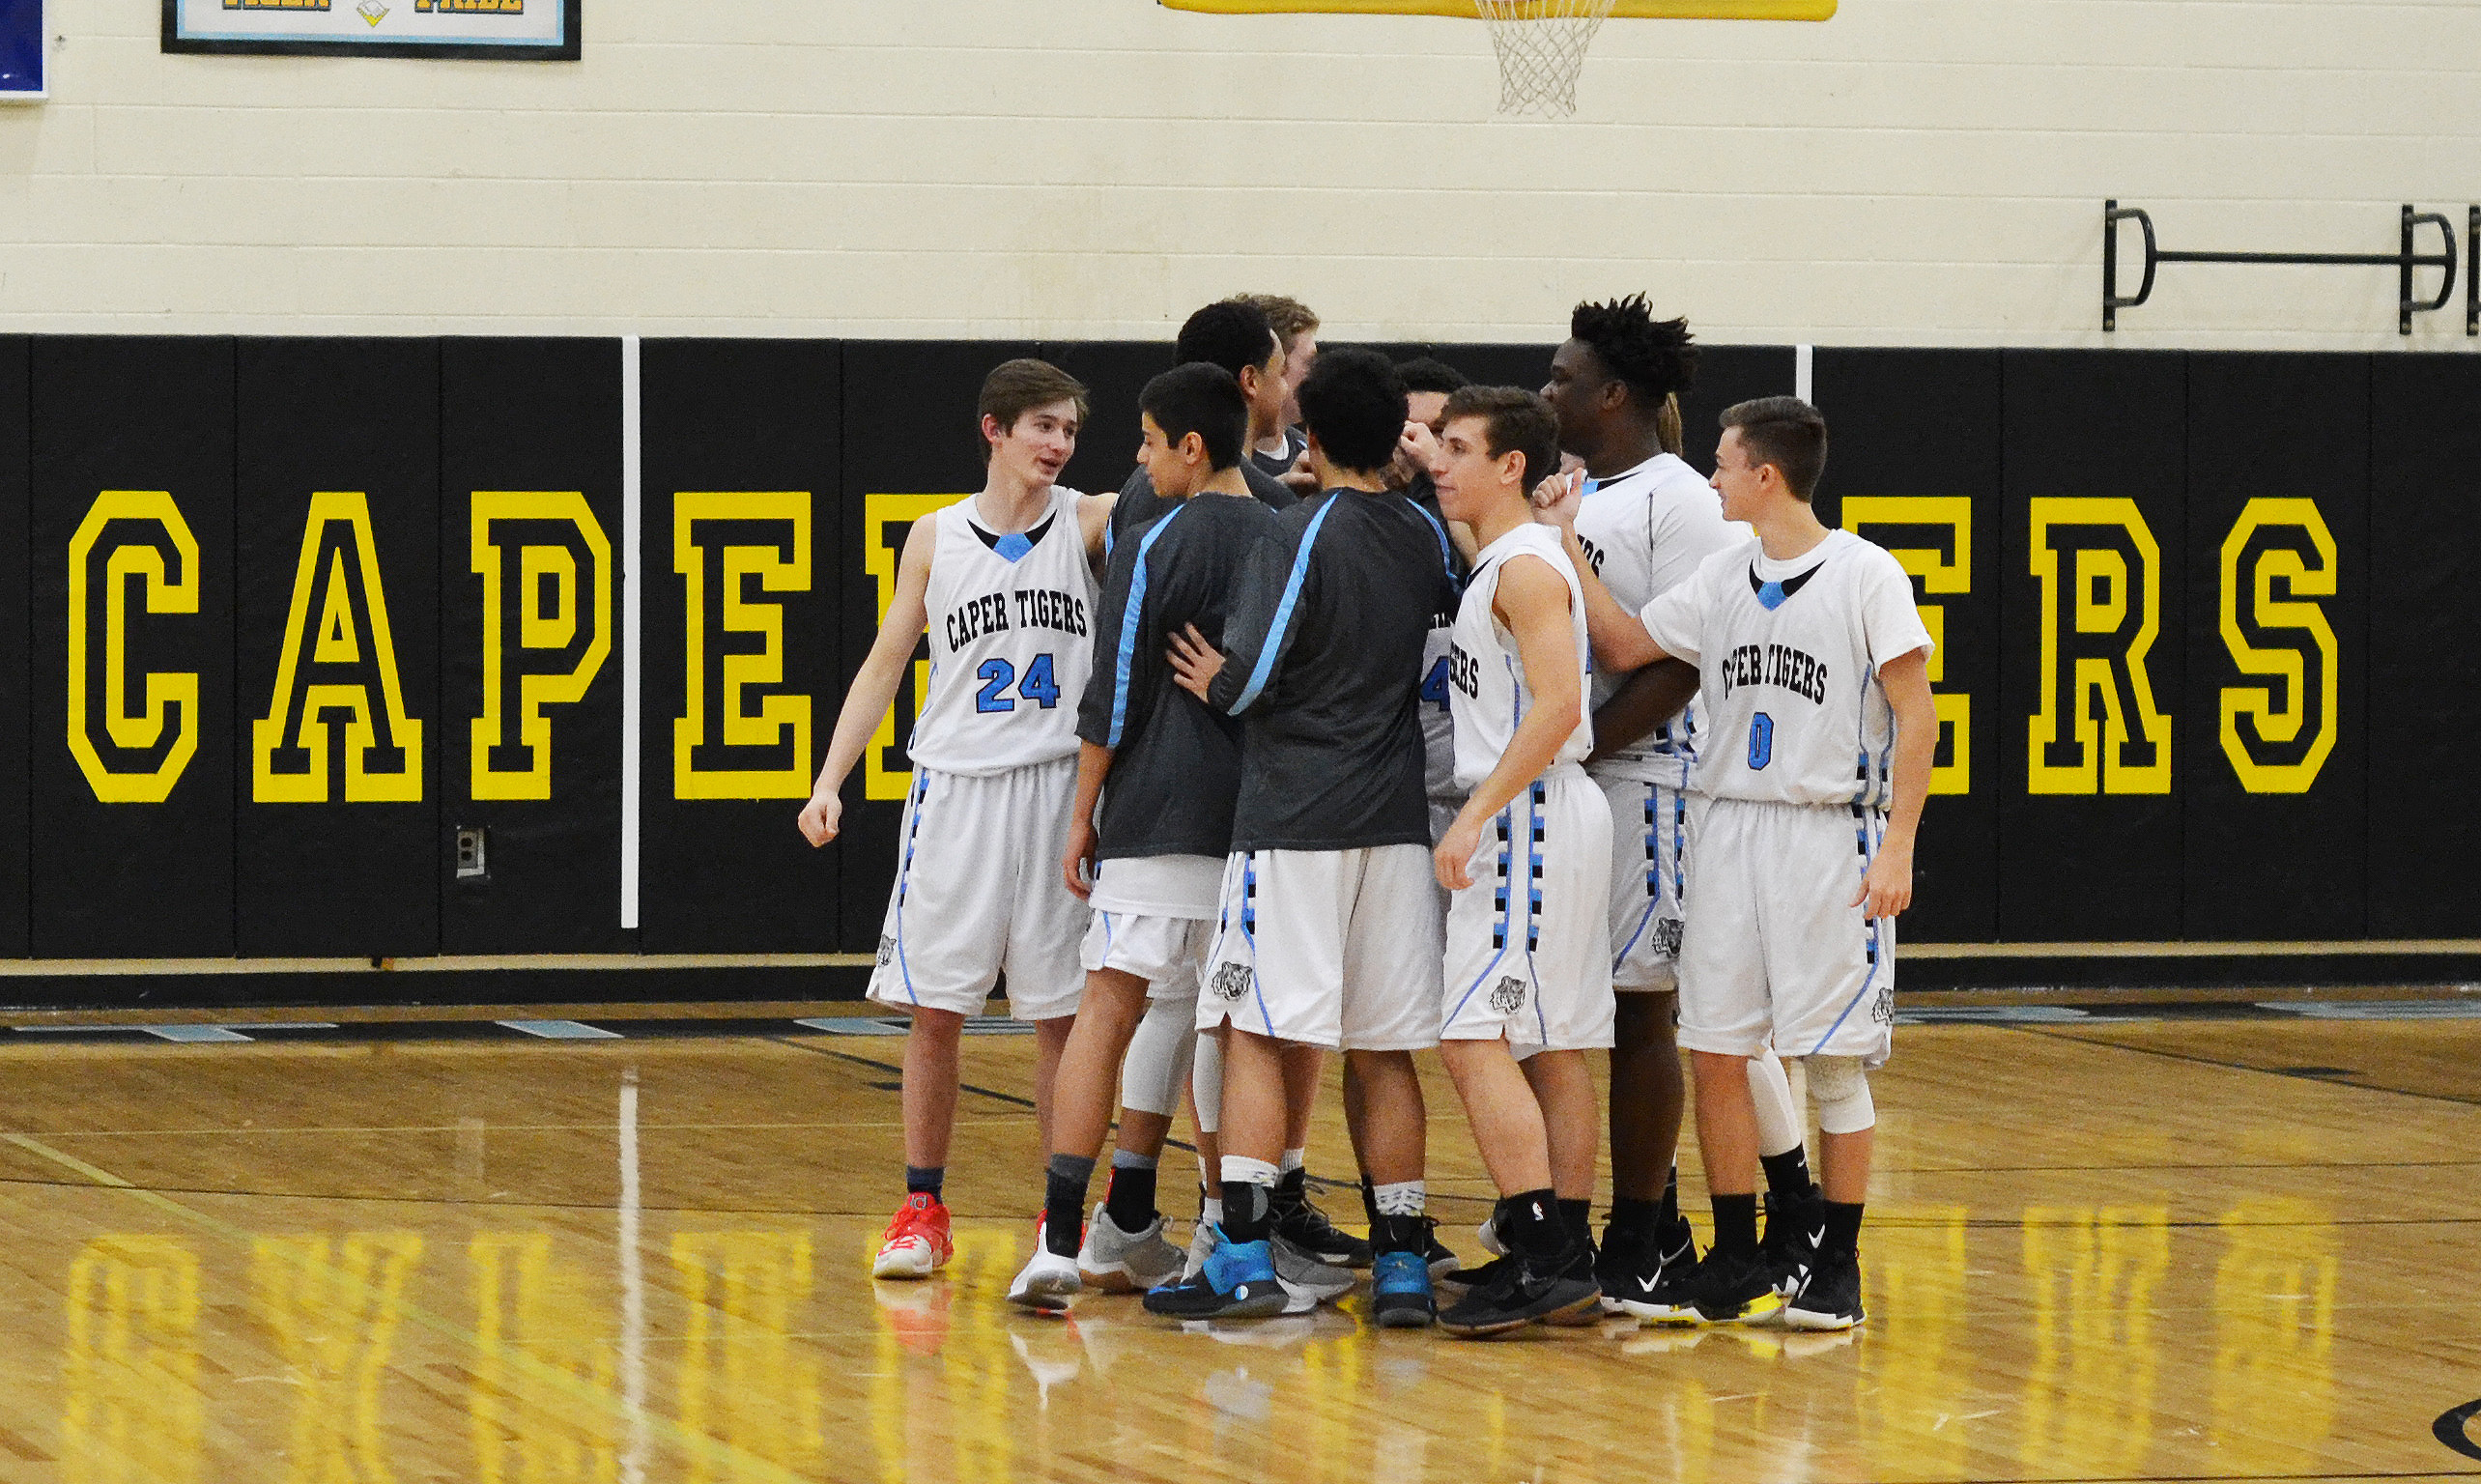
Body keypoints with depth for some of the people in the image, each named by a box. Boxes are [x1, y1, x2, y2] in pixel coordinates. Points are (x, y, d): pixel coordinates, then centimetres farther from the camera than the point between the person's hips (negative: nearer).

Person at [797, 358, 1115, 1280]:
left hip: (1061, 788, -1)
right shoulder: (937, 538, 6)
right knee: (933, 1012, 0)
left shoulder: (1092, 521, 3)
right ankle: (923, 1210, 10)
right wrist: (831, 778, 1)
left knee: (1061, 1015, 2)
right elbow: (886, 664, 9)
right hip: (956, 788, 1)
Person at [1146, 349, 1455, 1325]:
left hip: (1292, 822, -5)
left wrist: (1217, 684, 7)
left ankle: (1244, 1258, -8)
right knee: (1384, 1050, 9)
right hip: (1395, 821, 5)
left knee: (1255, 1035, -2)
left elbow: (1253, 675, -15)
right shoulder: (1429, 538, 8)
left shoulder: (1307, 529, -10)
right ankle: (1402, 1263, 8)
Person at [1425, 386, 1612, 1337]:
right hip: (1537, 825, 10)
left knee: (1473, 1037, -13)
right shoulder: (1502, 563, 17)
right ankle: (1566, 1263, 12)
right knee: (1553, 1046, 10)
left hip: (1530, 819, -10)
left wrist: (1477, 815, -23)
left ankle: (1541, 1259, -16)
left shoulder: (1524, 568, -13)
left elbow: (1557, 705, -23)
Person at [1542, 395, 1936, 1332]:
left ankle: (1836, 1265, 6)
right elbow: (1623, 646, 16)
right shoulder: (1725, 577, 10)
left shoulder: (1866, 575, -8)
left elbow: (1916, 718, -8)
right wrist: (1567, 545, 8)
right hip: (1729, 826, 6)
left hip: (1830, 836, -6)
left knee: (1835, 1060, -2)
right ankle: (1734, 1255, 13)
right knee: (1713, 1049, 3)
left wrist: (1897, 846, -15)